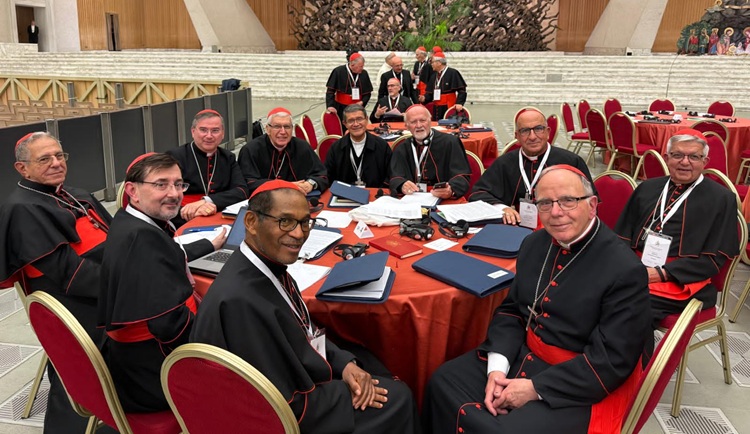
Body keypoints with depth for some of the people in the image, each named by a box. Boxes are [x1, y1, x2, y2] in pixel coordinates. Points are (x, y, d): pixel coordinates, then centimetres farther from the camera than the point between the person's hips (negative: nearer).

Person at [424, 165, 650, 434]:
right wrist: (496, 367, -9)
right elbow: (511, 309, 8)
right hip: (521, 355, 7)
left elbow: (611, 359, -20)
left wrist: (536, 388, -21)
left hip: (573, 388, -6)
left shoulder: (625, 271, -19)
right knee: (443, 382, -4)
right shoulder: (534, 243, 3)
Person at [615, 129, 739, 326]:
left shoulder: (721, 199, 6)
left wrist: (661, 273, -12)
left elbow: (713, 259, 0)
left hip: (680, 283, -4)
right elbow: (622, 236, 15)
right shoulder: (647, 188, 18)